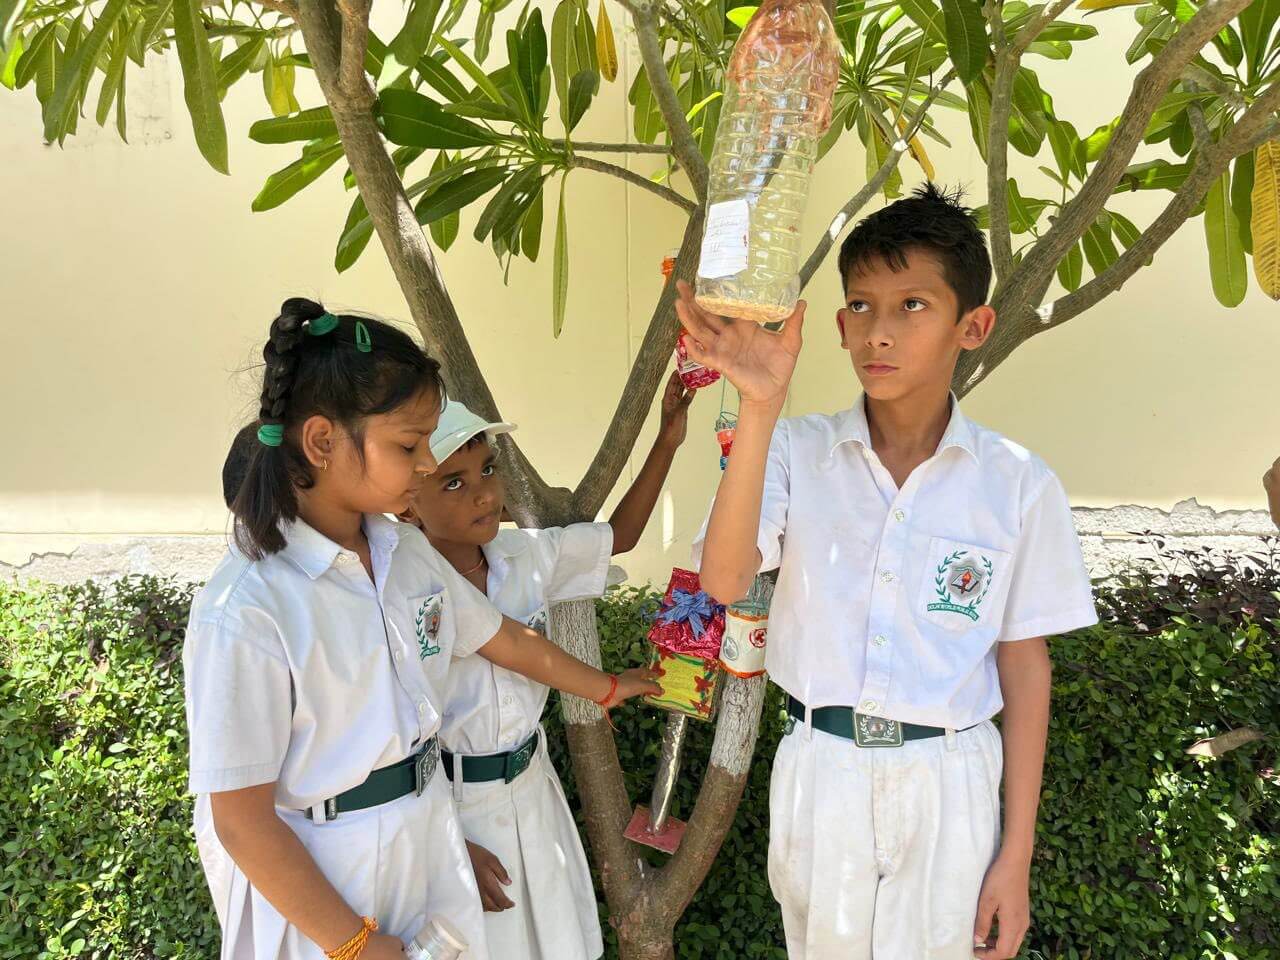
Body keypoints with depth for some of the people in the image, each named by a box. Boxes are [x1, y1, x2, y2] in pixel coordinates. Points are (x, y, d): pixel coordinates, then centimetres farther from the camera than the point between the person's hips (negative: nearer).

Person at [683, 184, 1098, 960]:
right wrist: (760, 409, -33)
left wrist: (1017, 854, 1)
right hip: (819, 772, 1)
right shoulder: (798, 451, -9)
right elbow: (724, 582, -23)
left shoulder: (1018, 484, -9)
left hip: (948, 784, 0)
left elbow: (1025, 666, -2)